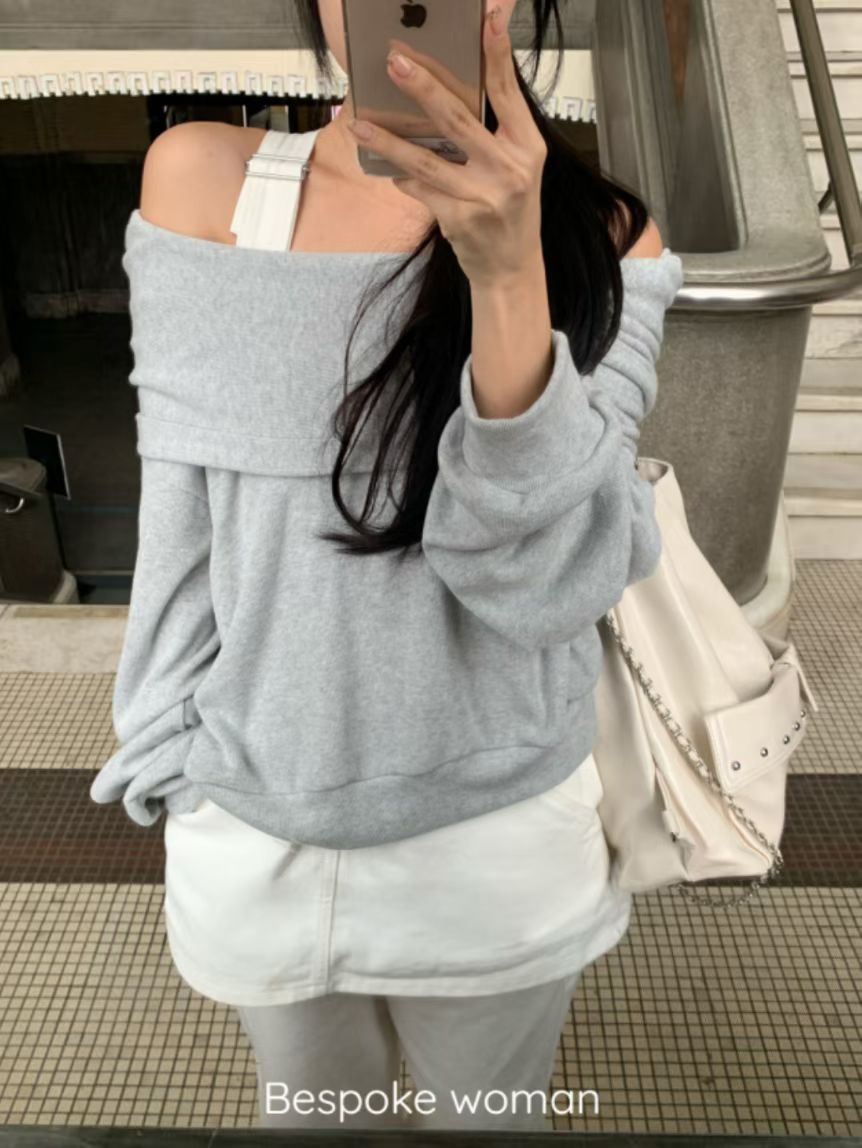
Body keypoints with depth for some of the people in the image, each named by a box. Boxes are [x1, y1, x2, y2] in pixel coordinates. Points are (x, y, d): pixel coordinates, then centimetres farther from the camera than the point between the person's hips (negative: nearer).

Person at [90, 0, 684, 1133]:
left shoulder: (602, 238, -10)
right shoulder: (201, 180, -7)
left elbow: (554, 584, -20)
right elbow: (182, 540, -3)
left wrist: (508, 277, -33)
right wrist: (172, 783, 2)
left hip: (502, 840, 0)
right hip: (253, 830, 1)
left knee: (492, 1119, 26)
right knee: (311, 1115, 27)